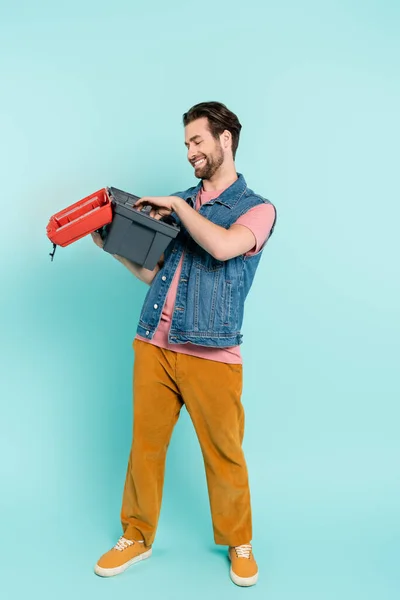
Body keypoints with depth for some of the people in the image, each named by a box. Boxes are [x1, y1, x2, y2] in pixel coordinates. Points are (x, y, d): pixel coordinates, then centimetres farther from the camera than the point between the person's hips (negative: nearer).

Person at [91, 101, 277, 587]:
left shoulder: (257, 208, 1)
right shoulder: (177, 203, 16)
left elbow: (223, 247, -21)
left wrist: (178, 206, -9)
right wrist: (113, 246, 6)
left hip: (211, 356, -4)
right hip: (153, 345, 5)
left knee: (224, 455, 7)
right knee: (144, 445, 10)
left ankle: (238, 543, 29)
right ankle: (137, 537, 29)